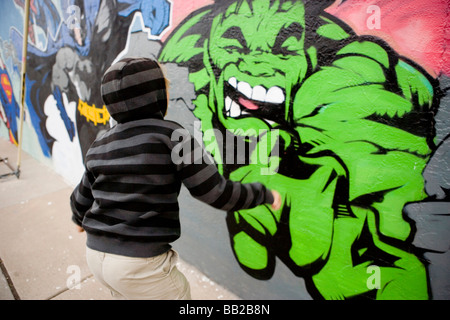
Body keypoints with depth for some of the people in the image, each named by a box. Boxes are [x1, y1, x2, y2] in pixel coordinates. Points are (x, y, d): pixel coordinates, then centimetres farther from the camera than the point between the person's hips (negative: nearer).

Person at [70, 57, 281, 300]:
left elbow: (82, 199, 17)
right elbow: (216, 193, -15)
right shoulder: (172, 136, -14)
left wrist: (79, 219, 40)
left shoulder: (100, 145, 5)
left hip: (97, 253, 7)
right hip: (140, 263, -7)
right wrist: (265, 195, 2)